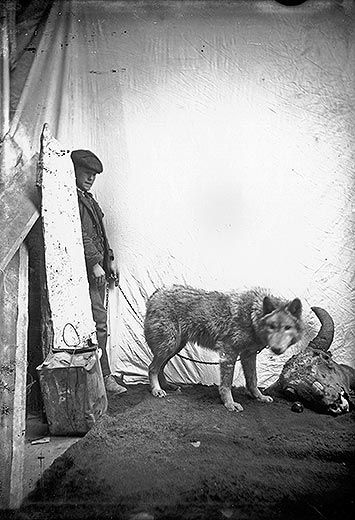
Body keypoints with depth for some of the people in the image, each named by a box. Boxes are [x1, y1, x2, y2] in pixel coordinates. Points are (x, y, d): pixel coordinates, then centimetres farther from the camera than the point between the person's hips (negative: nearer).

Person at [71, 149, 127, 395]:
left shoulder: (88, 198, 22)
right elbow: (80, 234, -17)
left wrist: (110, 259, 21)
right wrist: (95, 263, -19)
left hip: (98, 267, 10)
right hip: (87, 270, -9)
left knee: (99, 322, 10)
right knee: (99, 322, -8)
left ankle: (101, 374, 18)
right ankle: (104, 375, 1)